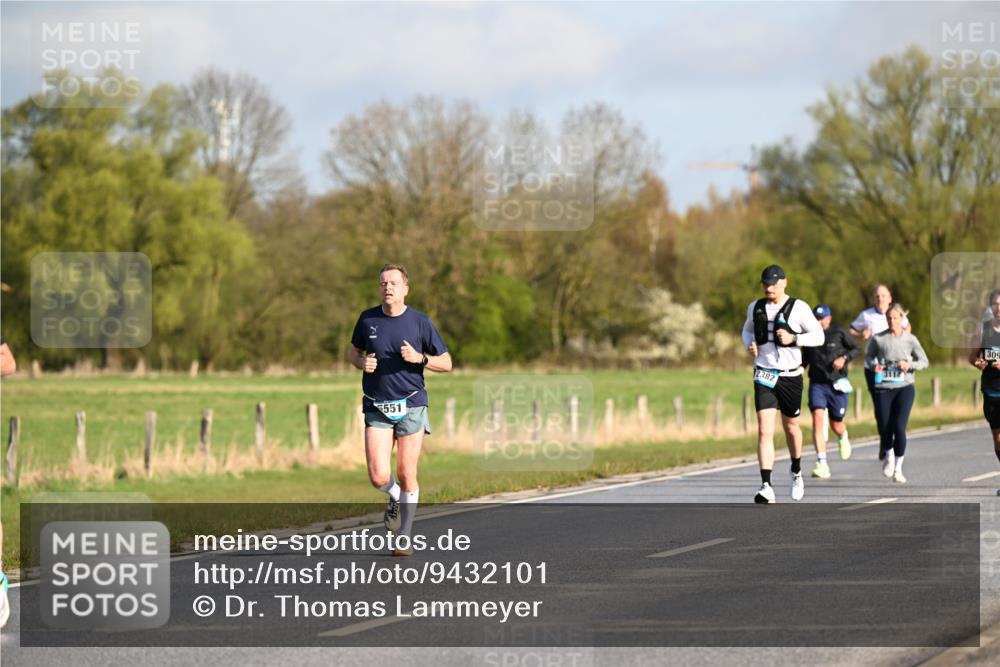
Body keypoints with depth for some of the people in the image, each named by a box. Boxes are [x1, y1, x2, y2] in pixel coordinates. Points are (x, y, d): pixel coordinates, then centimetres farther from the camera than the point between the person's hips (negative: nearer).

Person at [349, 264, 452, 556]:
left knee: (407, 475, -2)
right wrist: (362, 363, -4)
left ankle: (404, 539, 12)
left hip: (411, 405, -1)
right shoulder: (367, 319, 3)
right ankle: (395, 497, 26)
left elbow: (446, 363, 3)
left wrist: (420, 358, -15)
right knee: (379, 477, -10)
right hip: (377, 408, 1)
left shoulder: (420, 322, -2)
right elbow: (353, 351, 20)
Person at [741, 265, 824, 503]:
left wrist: (793, 339, -20)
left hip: (790, 375, -1)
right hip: (764, 375, 1)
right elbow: (748, 329, 23)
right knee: (764, 430, -13)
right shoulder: (755, 307, 5)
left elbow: (818, 336, -4)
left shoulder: (798, 308, -6)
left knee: (791, 426, 17)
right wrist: (749, 344, 1)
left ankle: (796, 473, 43)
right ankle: (766, 487, -19)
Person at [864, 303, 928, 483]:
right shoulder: (878, 339, 1)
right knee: (885, 429, -2)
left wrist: (910, 365, -10)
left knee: (899, 428, -12)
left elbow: (924, 361, 9)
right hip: (883, 389, 1)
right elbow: (868, 356, 15)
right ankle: (887, 455, 32)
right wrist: (874, 365, -6)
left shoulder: (910, 339, 1)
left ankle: (898, 468, 2)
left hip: (904, 388, -1)